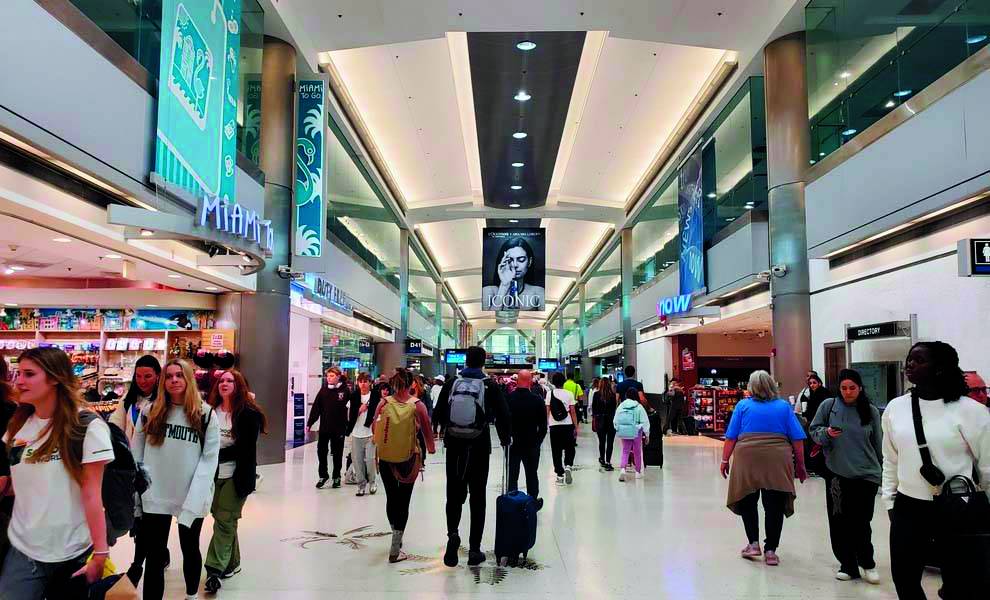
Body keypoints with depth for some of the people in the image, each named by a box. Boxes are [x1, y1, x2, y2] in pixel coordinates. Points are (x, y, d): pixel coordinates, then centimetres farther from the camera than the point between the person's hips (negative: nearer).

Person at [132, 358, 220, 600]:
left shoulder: (206, 414, -5)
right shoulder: (149, 412, 1)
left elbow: (210, 459, -8)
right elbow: (136, 455, 4)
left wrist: (194, 499, -15)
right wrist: (139, 485, -3)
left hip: (191, 498, 0)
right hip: (155, 497, 0)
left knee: (190, 549, 19)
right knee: (155, 557, 3)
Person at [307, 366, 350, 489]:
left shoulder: (345, 391, -6)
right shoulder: (323, 390, 3)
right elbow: (316, 408, 2)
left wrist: (348, 428, -8)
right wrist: (309, 423, -2)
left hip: (339, 428, -3)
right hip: (324, 427, 3)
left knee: (337, 453, 9)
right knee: (321, 451, 5)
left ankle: (337, 476, 24)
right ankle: (323, 475, 22)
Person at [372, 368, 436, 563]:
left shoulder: (383, 403, -8)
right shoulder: (417, 406, -11)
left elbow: (374, 429, 3)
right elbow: (427, 431, -2)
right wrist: (431, 448, 18)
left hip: (385, 458, 2)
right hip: (409, 459, -2)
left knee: (391, 498, 19)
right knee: (403, 501, 6)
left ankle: (397, 538, 38)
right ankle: (395, 550, 5)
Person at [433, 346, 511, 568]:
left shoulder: (451, 383, -1)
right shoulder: (490, 386, -7)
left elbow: (438, 414, 5)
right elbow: (503, 415, -8)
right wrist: (505, 438, 10)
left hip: (454, 445, 1)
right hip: (479, 447, -1)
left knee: (454, 493, 13)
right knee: (477, 497, 8)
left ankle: (452, 533, -10)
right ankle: (474, 549, 11)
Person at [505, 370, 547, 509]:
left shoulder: (507, 399, -11)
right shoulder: (537, 400, -12)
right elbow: (543, 425, -4)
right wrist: (537, 441, 9)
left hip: (512, 444, 0)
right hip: (532, 445, 0)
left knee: (511, 476, 10)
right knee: (532, 475, 15)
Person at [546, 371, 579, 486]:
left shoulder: (550, 394, -2)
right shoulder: (569, 394, -3)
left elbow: (547, 411, -2)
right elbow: (573, 412, -3)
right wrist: (576, 427, 4)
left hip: (554, 426, 1)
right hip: (567, 425, 0)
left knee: (556, 451, 8)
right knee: (569, 448, 14)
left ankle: (560, 475, 10)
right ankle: (568, 466, -10)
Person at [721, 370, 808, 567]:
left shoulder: (743, 405, 6)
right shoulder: (784, 406, 9)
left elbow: (731, 437, 3)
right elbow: (797, 439, 6)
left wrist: (725, 460, 9)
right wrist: (800, 465, 12)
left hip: (747, 459, 0)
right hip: (777, 462, 1)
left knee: (747, 502, 14)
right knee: (774, 506, 6)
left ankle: (753, 543, 12)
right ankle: (770, 551, 9)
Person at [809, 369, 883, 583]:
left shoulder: (871, 411, 1)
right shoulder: (828, 405, -2)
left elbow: (878, 444, 10)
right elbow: (814, 430, 5)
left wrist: (882, 471, 15)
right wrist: (826, 433, -16)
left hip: (866, 475, 0)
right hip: (836, 473, 0)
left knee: (861, 522, 2)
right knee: (839, 522, 5)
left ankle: (867, 563, 25)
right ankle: (848, 565, 20)